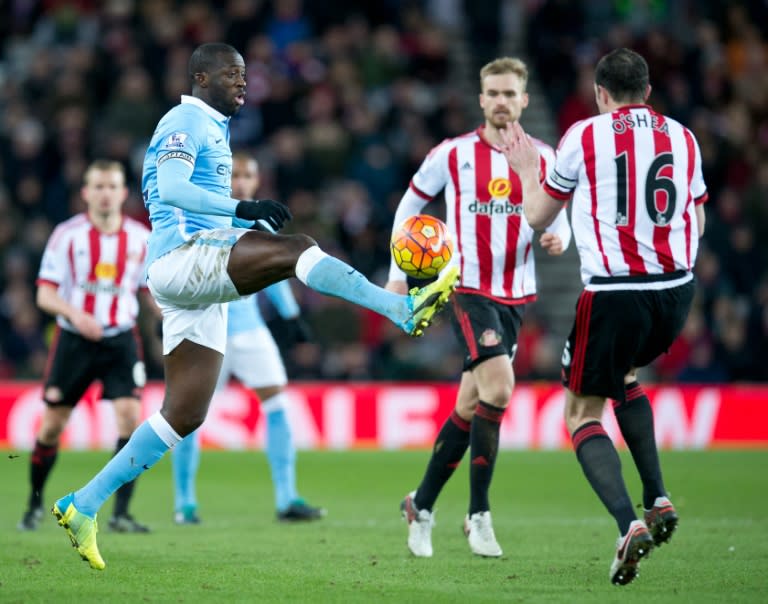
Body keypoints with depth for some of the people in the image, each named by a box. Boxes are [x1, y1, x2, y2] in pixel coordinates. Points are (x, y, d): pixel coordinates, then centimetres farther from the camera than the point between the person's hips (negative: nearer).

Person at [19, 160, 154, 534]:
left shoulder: (140, 238, 2)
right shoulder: (67, 235, -5)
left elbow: (151, 290, 12)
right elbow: (45, 294, -7)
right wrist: (75, 313, -26)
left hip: (120, 341, 1)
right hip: (73, 339, -1)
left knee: (130, 415, -17)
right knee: (52, 425, 5)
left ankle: (121, 514, -13)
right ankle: (35, 504, 27)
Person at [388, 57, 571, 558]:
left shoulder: (543, 158, 6)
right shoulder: (452, 154, -1)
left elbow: (557, 217, 13)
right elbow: (411, 205, 10)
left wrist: (558, 238, -12)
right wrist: (398, 275, 7)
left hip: (516, 295, 4)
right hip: (467, 287, -4)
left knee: (470, 406, 7)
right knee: (499, 385, -23)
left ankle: (422, 506, 22)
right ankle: (479, 514, -15)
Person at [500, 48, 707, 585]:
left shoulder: (584, 136, -2)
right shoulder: (683, 138, 8)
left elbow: (539, 216, 10)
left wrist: (527, 171, 26)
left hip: (614, 294, -5)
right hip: (677, 290, 5)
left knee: (582, 413, 8)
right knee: (624, 376, 32)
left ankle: (628, 524, -15)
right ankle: (658, 500, 20)